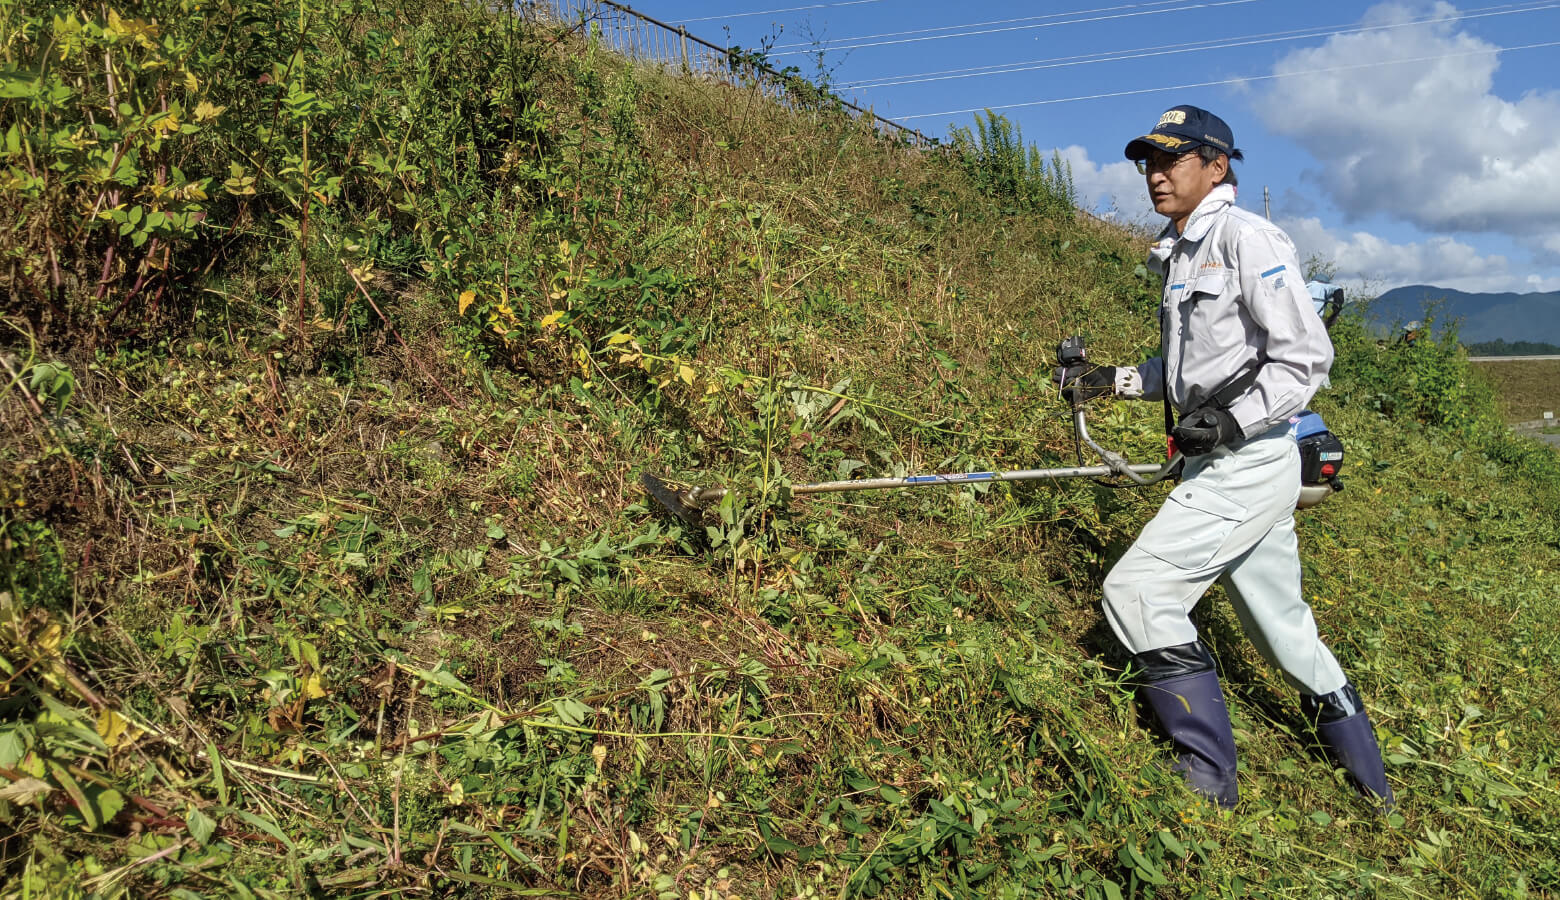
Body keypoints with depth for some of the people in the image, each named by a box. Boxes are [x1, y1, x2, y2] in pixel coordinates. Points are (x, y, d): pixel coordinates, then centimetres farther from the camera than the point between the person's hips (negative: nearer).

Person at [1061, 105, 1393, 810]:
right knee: (1280, 621, 18)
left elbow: (1305, 357, -16)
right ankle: (1365, 768, 35)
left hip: (1250, 462, -9)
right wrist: (1119, 379, 14)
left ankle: (1208, 775, -1)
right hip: (1219, 463, 9)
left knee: (1137, 593, -13)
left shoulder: (1245, 237, -11)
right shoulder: (1180, 254, 16)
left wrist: (1230, 419, -22)